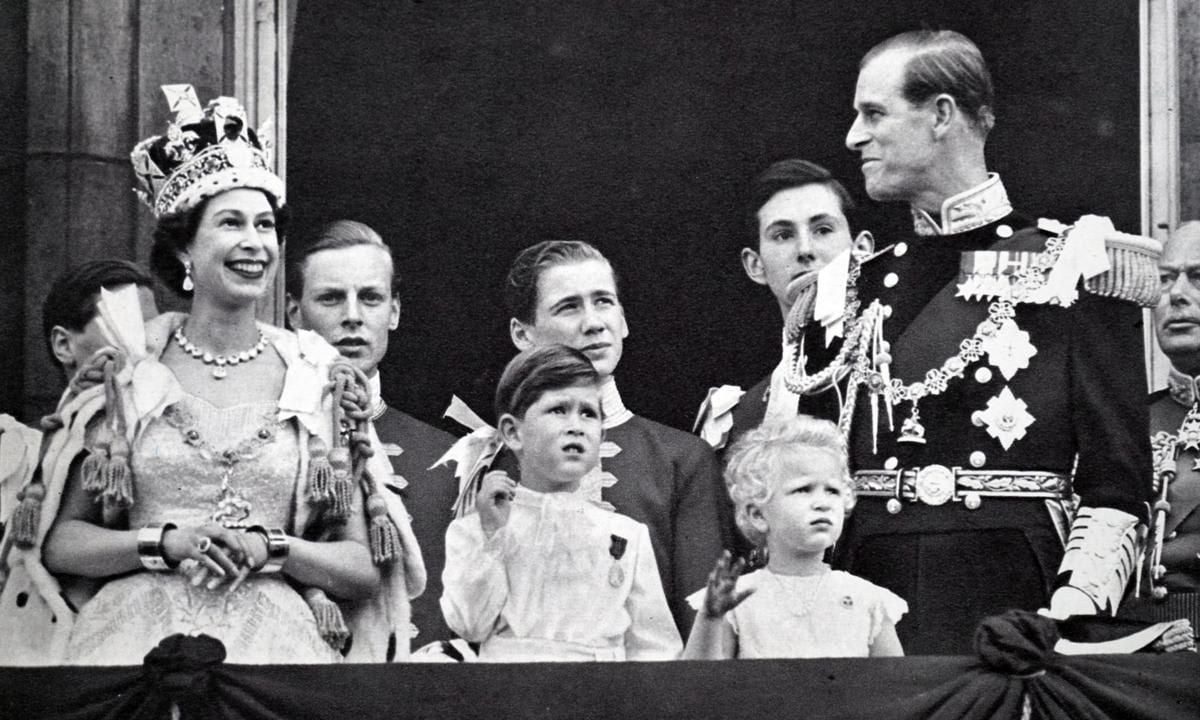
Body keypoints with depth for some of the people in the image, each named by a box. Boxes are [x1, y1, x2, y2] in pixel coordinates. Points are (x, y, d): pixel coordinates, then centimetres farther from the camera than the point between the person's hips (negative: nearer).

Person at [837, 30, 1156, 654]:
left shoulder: (1071, 267, 0)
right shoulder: (864, 276, 14)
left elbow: (1116, 488, -5)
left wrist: (1072, 615, -16)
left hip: (1011, 600, -3)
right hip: (869, 591, 4)